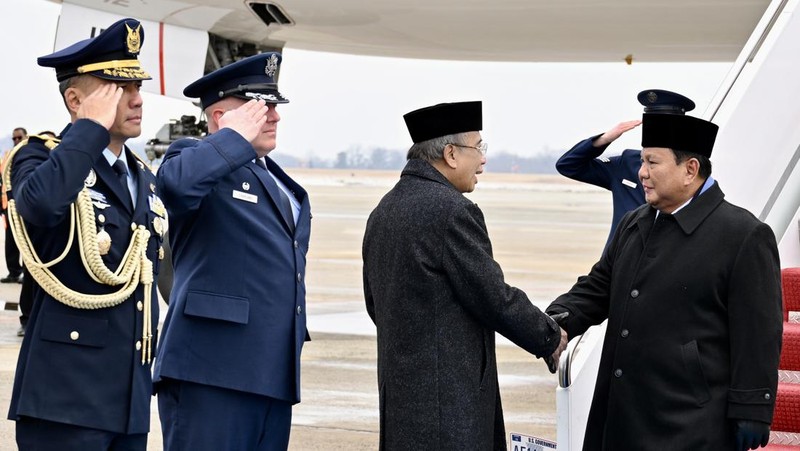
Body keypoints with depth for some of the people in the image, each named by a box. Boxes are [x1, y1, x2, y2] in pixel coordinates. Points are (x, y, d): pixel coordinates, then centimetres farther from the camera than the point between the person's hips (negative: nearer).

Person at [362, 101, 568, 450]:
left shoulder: (383, 211, 11)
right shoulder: (451, 211, -16)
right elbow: (494, 297, -13)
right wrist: (550, 338, 2)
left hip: (399, 387, 9)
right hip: (449, 394, -9)